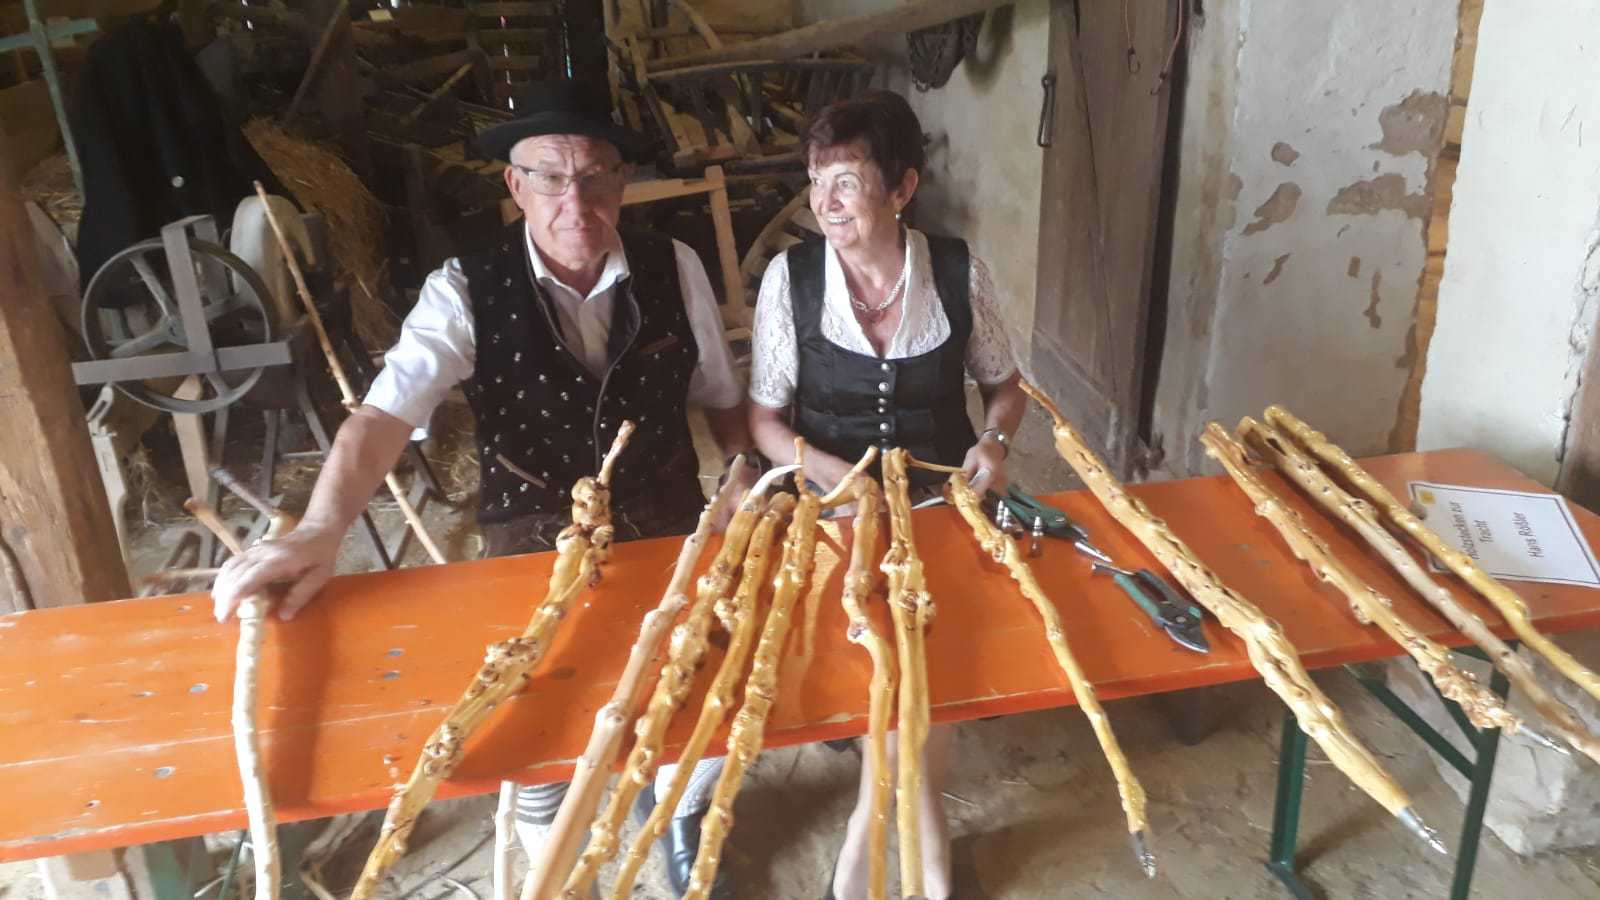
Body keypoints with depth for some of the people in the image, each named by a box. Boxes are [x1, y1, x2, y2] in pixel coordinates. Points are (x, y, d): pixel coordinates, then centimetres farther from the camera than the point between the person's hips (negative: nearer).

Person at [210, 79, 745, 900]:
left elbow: (721, 396, 8)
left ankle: (679, 815, 40)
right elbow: (385, 413, -27)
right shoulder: (467, 290, -14)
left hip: (667, 529, 2)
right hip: (532, 544, -2)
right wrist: (321, 530, -41)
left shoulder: (675, 269, -7)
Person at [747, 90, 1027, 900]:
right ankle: (919, 819, 14)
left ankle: (874, 818, 14)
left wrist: (993, 439, -11)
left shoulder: (958, 271, -5)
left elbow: (1004, 384, 10)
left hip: (939, 502, 2)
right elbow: (764, 419, -3)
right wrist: (838, 476, -18)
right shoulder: (790, 277, -8)